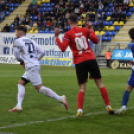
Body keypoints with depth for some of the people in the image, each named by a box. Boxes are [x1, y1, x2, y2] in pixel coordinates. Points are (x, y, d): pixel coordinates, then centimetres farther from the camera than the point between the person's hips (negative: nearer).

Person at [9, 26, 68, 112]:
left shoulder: (18, 41, -4)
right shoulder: (31, 41, 17)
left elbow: (17, 56, -5)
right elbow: (42, 52, 11)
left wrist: (21, 60, 16)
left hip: (31, 67, -9)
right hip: (36, 65, 9)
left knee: (40, 88, -9)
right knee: (21, 83, 15)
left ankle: (60, 98, -14)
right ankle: (19, 106, 7)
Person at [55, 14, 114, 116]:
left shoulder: (68, 34, -2)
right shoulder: (85, 30, 7)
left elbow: (63, 48, -10)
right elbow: (96, 41, 13)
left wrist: (57, 37, 0)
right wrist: (91, 29, 23)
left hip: (79, 62, -1)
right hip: (91, 59, 1)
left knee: (82, 87, 5)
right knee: (99, 83, 8)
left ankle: (79, 110, -10)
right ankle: (108, 107, 9)